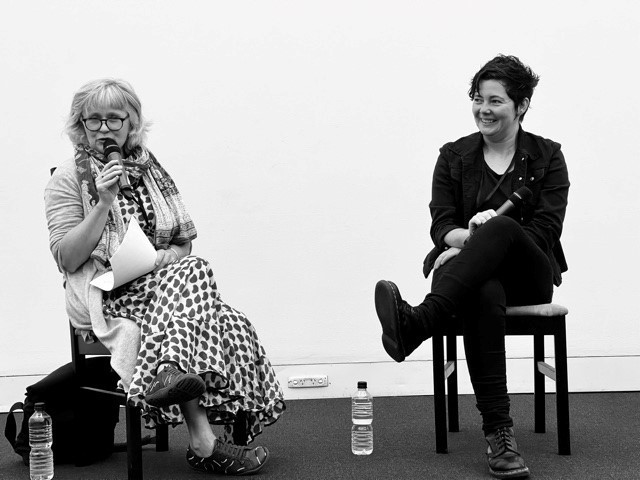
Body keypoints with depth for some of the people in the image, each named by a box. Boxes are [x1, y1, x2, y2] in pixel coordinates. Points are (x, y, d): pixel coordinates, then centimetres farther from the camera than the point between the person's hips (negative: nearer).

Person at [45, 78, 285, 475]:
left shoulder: (150, 170, 16)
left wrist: (164, 258, -8)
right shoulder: (68, 181, 3)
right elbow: (67, 258, -7)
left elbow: (184, 243, 15)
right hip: (106, 298, -5)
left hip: (163, 281, 5)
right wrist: (104, 204, -15)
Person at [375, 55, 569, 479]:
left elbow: (545, 232, -3)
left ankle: (416, 323, -52)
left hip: (529, 276, -1)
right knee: (484, 297, -40)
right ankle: (499, 434, -45)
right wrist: (473, 237, -21)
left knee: (500, 227, -37)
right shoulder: (454, 156, 13)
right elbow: (441, 226, 2)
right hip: (475, 274, 1)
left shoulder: (547, 156, 9)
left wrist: (486, 236, -17)